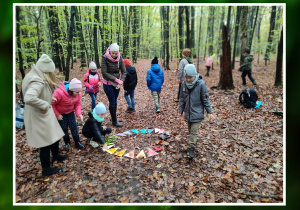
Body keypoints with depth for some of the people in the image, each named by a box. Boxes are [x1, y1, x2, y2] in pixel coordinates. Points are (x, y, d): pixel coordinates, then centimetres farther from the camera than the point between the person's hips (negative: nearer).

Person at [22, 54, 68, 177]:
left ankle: (55, 156, 49)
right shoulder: (38, 82, -27)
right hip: (39, 117, -10)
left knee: (54, 136, 25)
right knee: (46, 143, 5)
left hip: (44, 115, 10)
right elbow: (29, 98, -41)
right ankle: (46, 170, 24)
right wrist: (45, 105, -28)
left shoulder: (38, 78, 4)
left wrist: (48, 99, 6)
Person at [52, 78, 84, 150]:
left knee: (74, 126, 3)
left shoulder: (78, 94, -17)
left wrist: (79, 114, -24)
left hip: (70, 112, 4)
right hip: (60, 113, -4)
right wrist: (57, 115, -19)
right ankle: (67, 142, 27)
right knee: (64, 128, 5)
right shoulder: (59, 93, -33)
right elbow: (52, 104, -23)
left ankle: (77, 142, 17)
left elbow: (78, 104, -8)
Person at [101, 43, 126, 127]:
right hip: (108, 83, -4)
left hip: (117, 83, 4)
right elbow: (104, 73, -19)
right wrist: (116, 79, -20)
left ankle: (113, 117, 30)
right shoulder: (105, 58, -15)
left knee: (115, 101, 13)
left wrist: (121, 81, -17)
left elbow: (124, 72, -1)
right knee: (112, 102, 0)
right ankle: (114, 121, 12)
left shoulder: (119, 58, -4)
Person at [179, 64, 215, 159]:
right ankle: (193, 142, 37)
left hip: (197, 113, -4)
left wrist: (209, 112, -6)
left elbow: (205, 99, -8)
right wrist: (180, 111, 11)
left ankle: (192, 148, 11)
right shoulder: (184, 84, -4)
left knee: (194, 131, -1)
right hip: (188, 112, 5)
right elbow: (182, 99, 7)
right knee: (190, 130, 17)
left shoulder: (201, 84, -16)